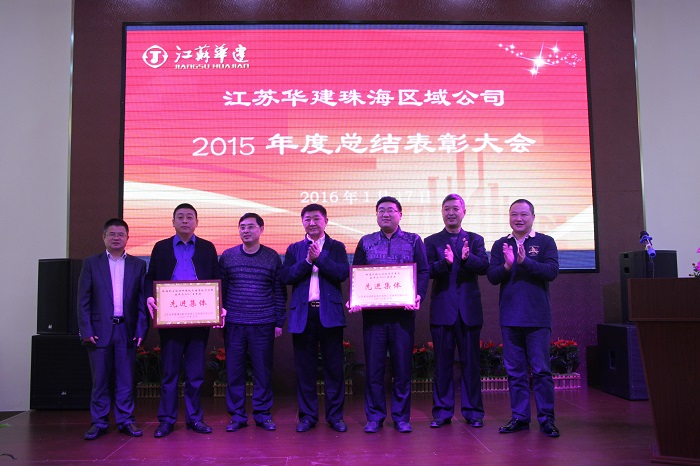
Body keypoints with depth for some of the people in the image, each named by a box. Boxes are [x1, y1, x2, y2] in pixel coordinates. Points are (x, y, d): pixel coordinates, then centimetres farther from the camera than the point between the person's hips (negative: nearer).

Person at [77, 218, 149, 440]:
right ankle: (99, 422, 15)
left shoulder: (138, 265, 8)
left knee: (125, 379, 5)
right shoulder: (91, 263, 6)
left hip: (127, 330, 1)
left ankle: (125, 420, 14)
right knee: (100, 379, 5)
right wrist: (86, 330, -5)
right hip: (100, 330, -1)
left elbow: (142, 300, 5)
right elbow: (83, 300, 3)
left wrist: (141, 329, -3)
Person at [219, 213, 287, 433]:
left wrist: (279, 321, 1)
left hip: (263, 325, -1)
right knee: (234, 371, 4)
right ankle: (237, 416, 17)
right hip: (233, 324, 1)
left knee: (263, 371, 4)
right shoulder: (227, 256, 5)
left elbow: (279, 291, 5)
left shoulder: (272, 257, 3)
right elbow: (220, 289, 8)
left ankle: (263, 414, 17)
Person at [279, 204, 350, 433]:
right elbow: (285, 277, -2)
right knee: (305, 367, 6)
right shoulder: (294, 249, 12)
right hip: (303, 314, 1)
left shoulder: (336, 247, 9)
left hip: (329, 313, -1)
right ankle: (307, 416, 16)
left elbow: (343, 273, -8)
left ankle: (335, 415, 13)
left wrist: (319, 258, -13)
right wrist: (307, 261, -11)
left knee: (334, 366, 3)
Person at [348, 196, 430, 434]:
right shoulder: (366, 242, 10)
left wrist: (418, 296, -15)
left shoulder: (413, 241, 7)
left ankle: (401, 418, 15)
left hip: (403, 312, -1)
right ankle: (374, 417, 14)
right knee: (373, 365, 3)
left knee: (402, 365, 3)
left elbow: (423, 272, 2)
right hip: (372, 313, 1)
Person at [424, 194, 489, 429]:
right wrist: (445, 262, -25)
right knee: (442, 362, 4)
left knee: (470, 362, 5)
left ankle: (473, 412, 15)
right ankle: (442, 412, 13)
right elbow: (428, 271, -6)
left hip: (469, 309, 1)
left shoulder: (475, 240, 10)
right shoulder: (432, 241, 7)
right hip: (442, 309, 0)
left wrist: (468, 257, -24)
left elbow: (484, 267, -5)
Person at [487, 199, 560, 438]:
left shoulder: (545, 242, 3)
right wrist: (507, 266, -16)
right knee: (515, 371, 9)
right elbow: (492, 276, 2)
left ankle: (547, 419, 9)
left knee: (541, 370, -1)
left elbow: (552, 271, -10)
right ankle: (519, 417, 18)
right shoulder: (500, 245, 10)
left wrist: (525, 261, -21)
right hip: (509, 317, 3)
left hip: (537, 317, -3)